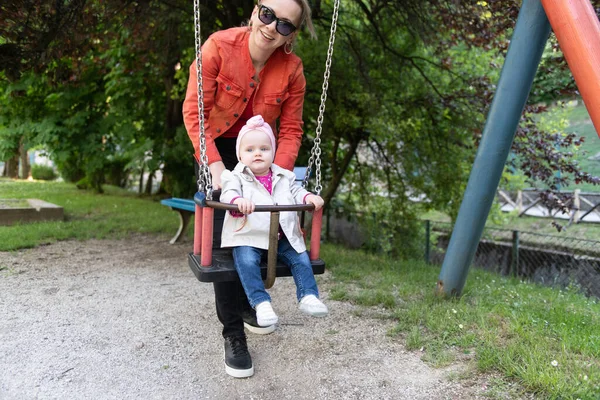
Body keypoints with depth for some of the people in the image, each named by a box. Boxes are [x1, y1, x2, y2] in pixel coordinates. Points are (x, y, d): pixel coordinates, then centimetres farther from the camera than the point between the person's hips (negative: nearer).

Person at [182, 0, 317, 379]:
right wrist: (214, 164, -30)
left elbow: (291, 129, -10)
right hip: (218, 149, -3)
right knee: (225, 236, -9)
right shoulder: (220, 46, -23)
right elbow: (194, 110, -22)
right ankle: (233, 332, 1)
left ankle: (247, 303, 33)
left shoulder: (292, 68, -16)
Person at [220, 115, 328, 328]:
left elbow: (296, 190, 11)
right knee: (246, 261, -29)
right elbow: (228, 192, -16)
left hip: (282, 237, 4)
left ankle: (308, 296, 1)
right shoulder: (237, 177, 0)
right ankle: (261, 303, -26)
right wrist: (237, 199, -40)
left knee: (301, 258, -9)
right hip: (249, 237, -4)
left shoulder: (283, 177, 13)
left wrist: (309, 197, -12)